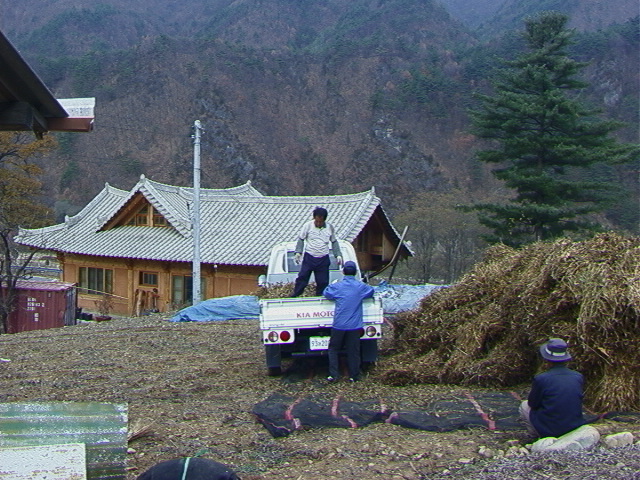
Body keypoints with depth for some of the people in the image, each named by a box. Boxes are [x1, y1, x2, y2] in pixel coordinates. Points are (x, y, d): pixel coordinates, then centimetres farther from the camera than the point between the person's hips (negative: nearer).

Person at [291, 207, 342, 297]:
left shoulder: (330, 228, 0)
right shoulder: (308, 226, -6)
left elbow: (334, 242, 12)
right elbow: (301, 239, 2)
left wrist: (338, 255, 5)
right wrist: (298, 252, -8)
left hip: (323, 259, 2)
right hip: (309, 258, -2)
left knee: (323, 282, 6)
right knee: (302, 278, -3)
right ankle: (294, 296, 6)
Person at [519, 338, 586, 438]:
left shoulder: (541, 379, -17)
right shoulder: (578, 377, -3)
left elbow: (532, 404, -3)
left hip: (549, 431, -5)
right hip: (576, 429, 5)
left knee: (524, 406, 19)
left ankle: (539, 436, 9)